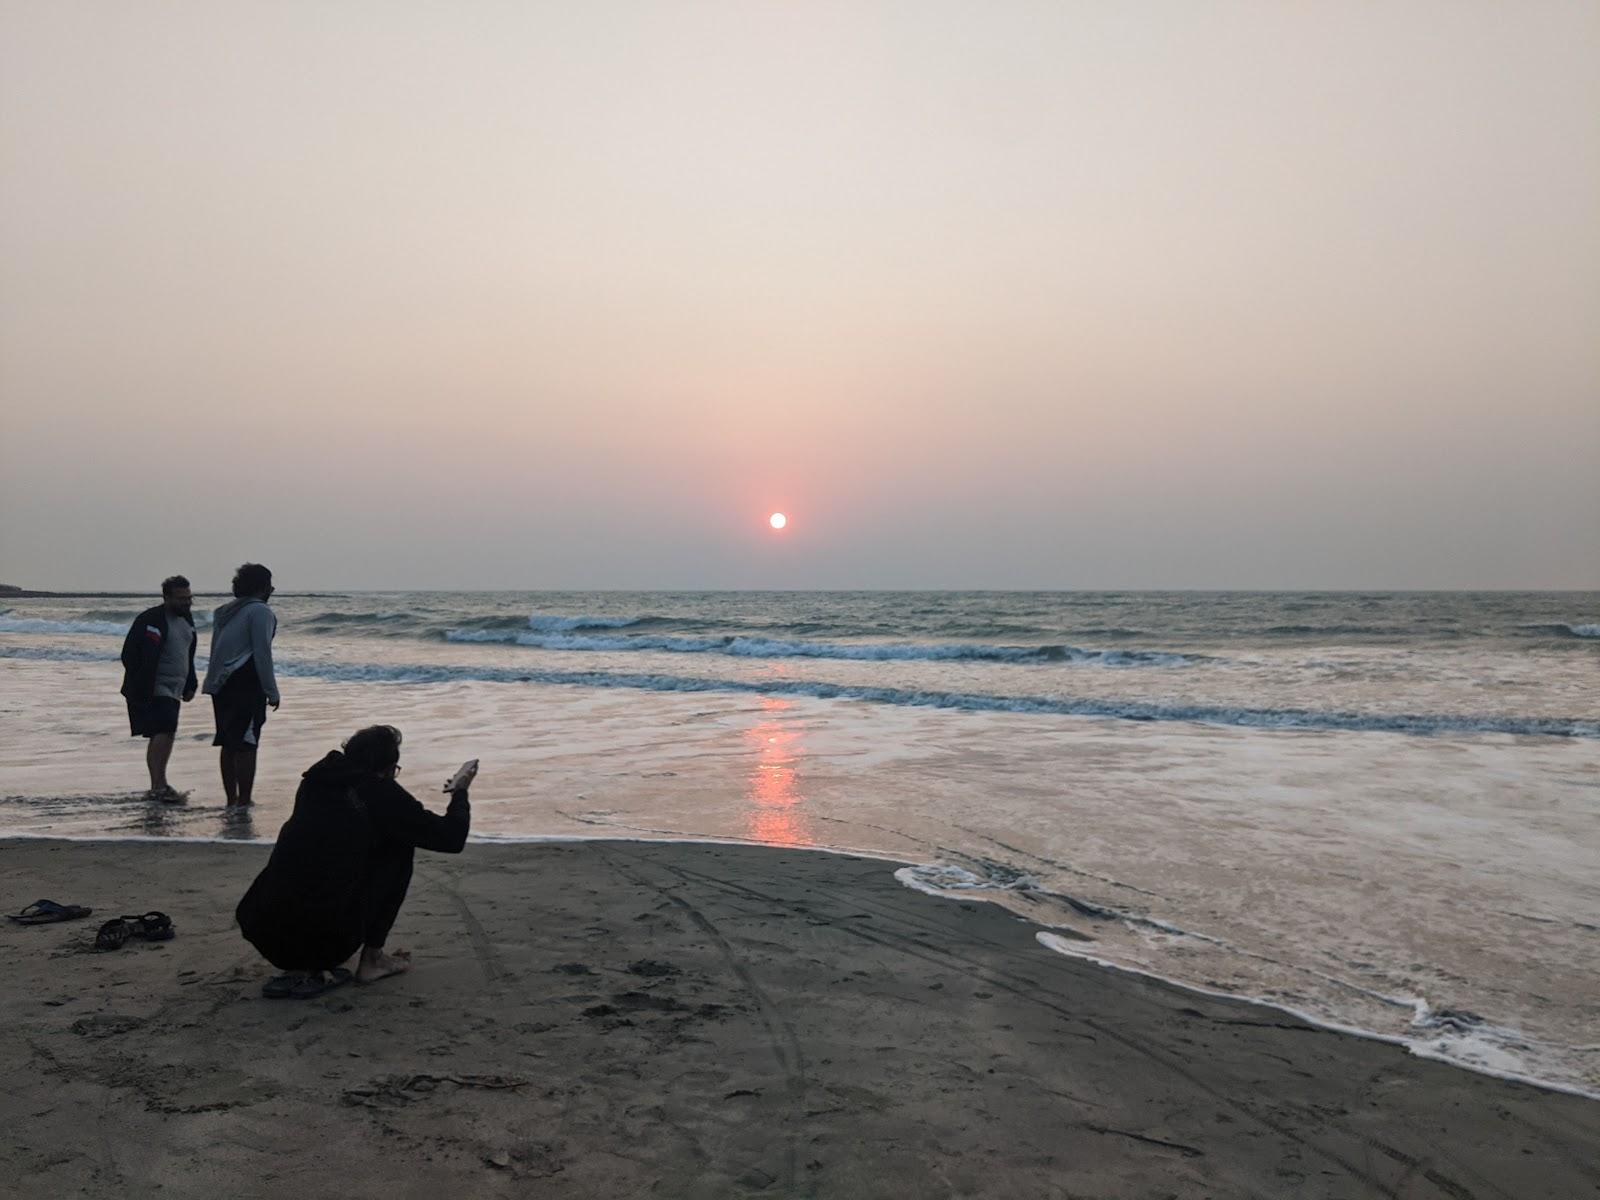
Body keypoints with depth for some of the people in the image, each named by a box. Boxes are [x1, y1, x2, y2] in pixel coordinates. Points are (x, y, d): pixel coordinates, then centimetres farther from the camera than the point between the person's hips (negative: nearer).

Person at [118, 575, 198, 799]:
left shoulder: (186, 619, 13)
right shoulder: (151, 621, -15)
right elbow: (144, 660, -20)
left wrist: (190, 686, 22)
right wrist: (142, 691, -23)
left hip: (172, 691, 9)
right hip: (153, 691, -9)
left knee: (160, 736, 13)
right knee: (165, 732, -19)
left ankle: (157, 786, 19)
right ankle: (159, 786, -21)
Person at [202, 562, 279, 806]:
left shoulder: (225, 611, 18)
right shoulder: (260, 611, -9)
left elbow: (217, 649, 19)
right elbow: (262, 654, -14)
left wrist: (215, 680, 21)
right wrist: (272, 692, -11)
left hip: (220, 683, 9)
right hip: (246, 685, -8)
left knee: (228, 744, 14)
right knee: (246, 744, -7)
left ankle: (231, 799, 21)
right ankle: (244, 802, -9)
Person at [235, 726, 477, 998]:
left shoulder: (315, 781, 13)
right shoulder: (380, 792, -1)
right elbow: (451, 838, 5)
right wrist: (460, 791, 24)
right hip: (328, 939, -6)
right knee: (399, 847, 13)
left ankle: (300, 970, 20)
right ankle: (372, 959, 15)